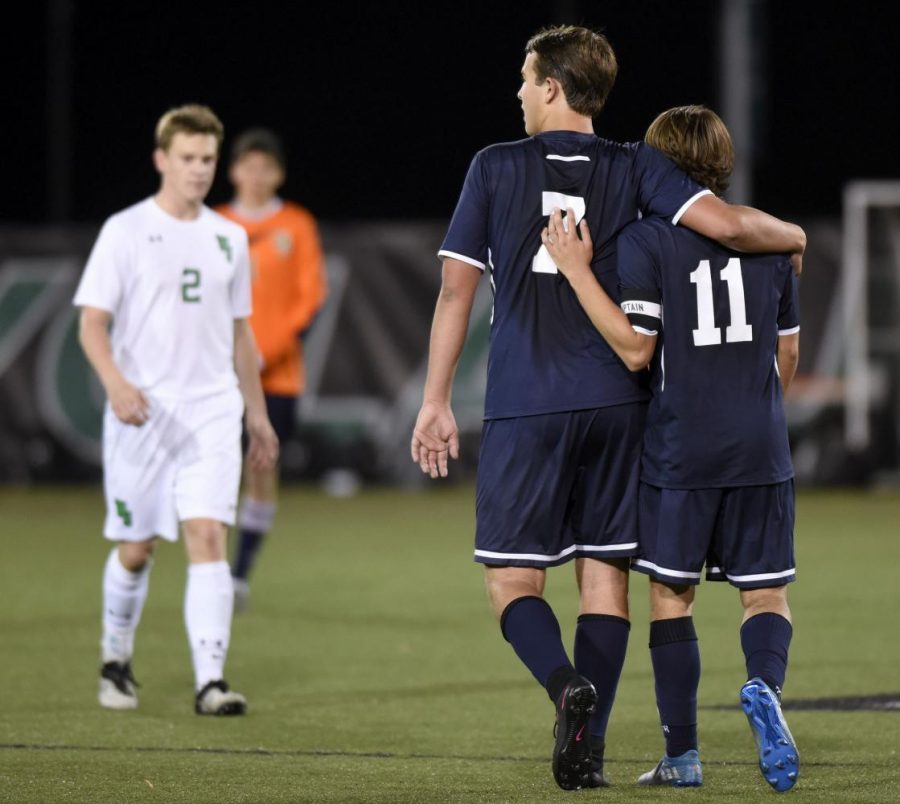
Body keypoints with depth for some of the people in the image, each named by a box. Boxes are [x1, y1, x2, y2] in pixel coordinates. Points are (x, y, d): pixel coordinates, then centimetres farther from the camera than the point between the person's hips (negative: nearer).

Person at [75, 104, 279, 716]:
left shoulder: (228, 239, 11)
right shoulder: (125, 231, -2)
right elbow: (93, 322, -6)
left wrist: (258, 414, 20)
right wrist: (116, 382, -24)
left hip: (212, 413, 2)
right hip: (141, 413, -2)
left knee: (208, 536, -13)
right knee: (136, 548, 6)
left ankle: (210, 681, -19)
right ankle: (116, 662, 30)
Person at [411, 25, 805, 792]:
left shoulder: (495, 168, 2)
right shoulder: (634, 167, 3)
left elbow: (456, 290, 3)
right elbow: (726, 223, -10)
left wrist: (436, 401, 8)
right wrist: (793, 238, 12)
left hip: (523, 408, -2)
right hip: (616, 404, 2)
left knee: (512, 577, 4)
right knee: (605, 572, 9)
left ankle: (567, 684, -24)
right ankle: (588, 746, 3)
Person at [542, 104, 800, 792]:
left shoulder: (644, 241, -6)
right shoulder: (769, 239, 7)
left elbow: (635, 349, -14)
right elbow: (787, 356, 12)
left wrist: (576, 269, -11)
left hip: (677, 452, -2)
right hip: (760, 452, 2)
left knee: (671, 595, 8)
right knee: (766, 592, 9)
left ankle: (682, 754, 8)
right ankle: (765, 685, -22)